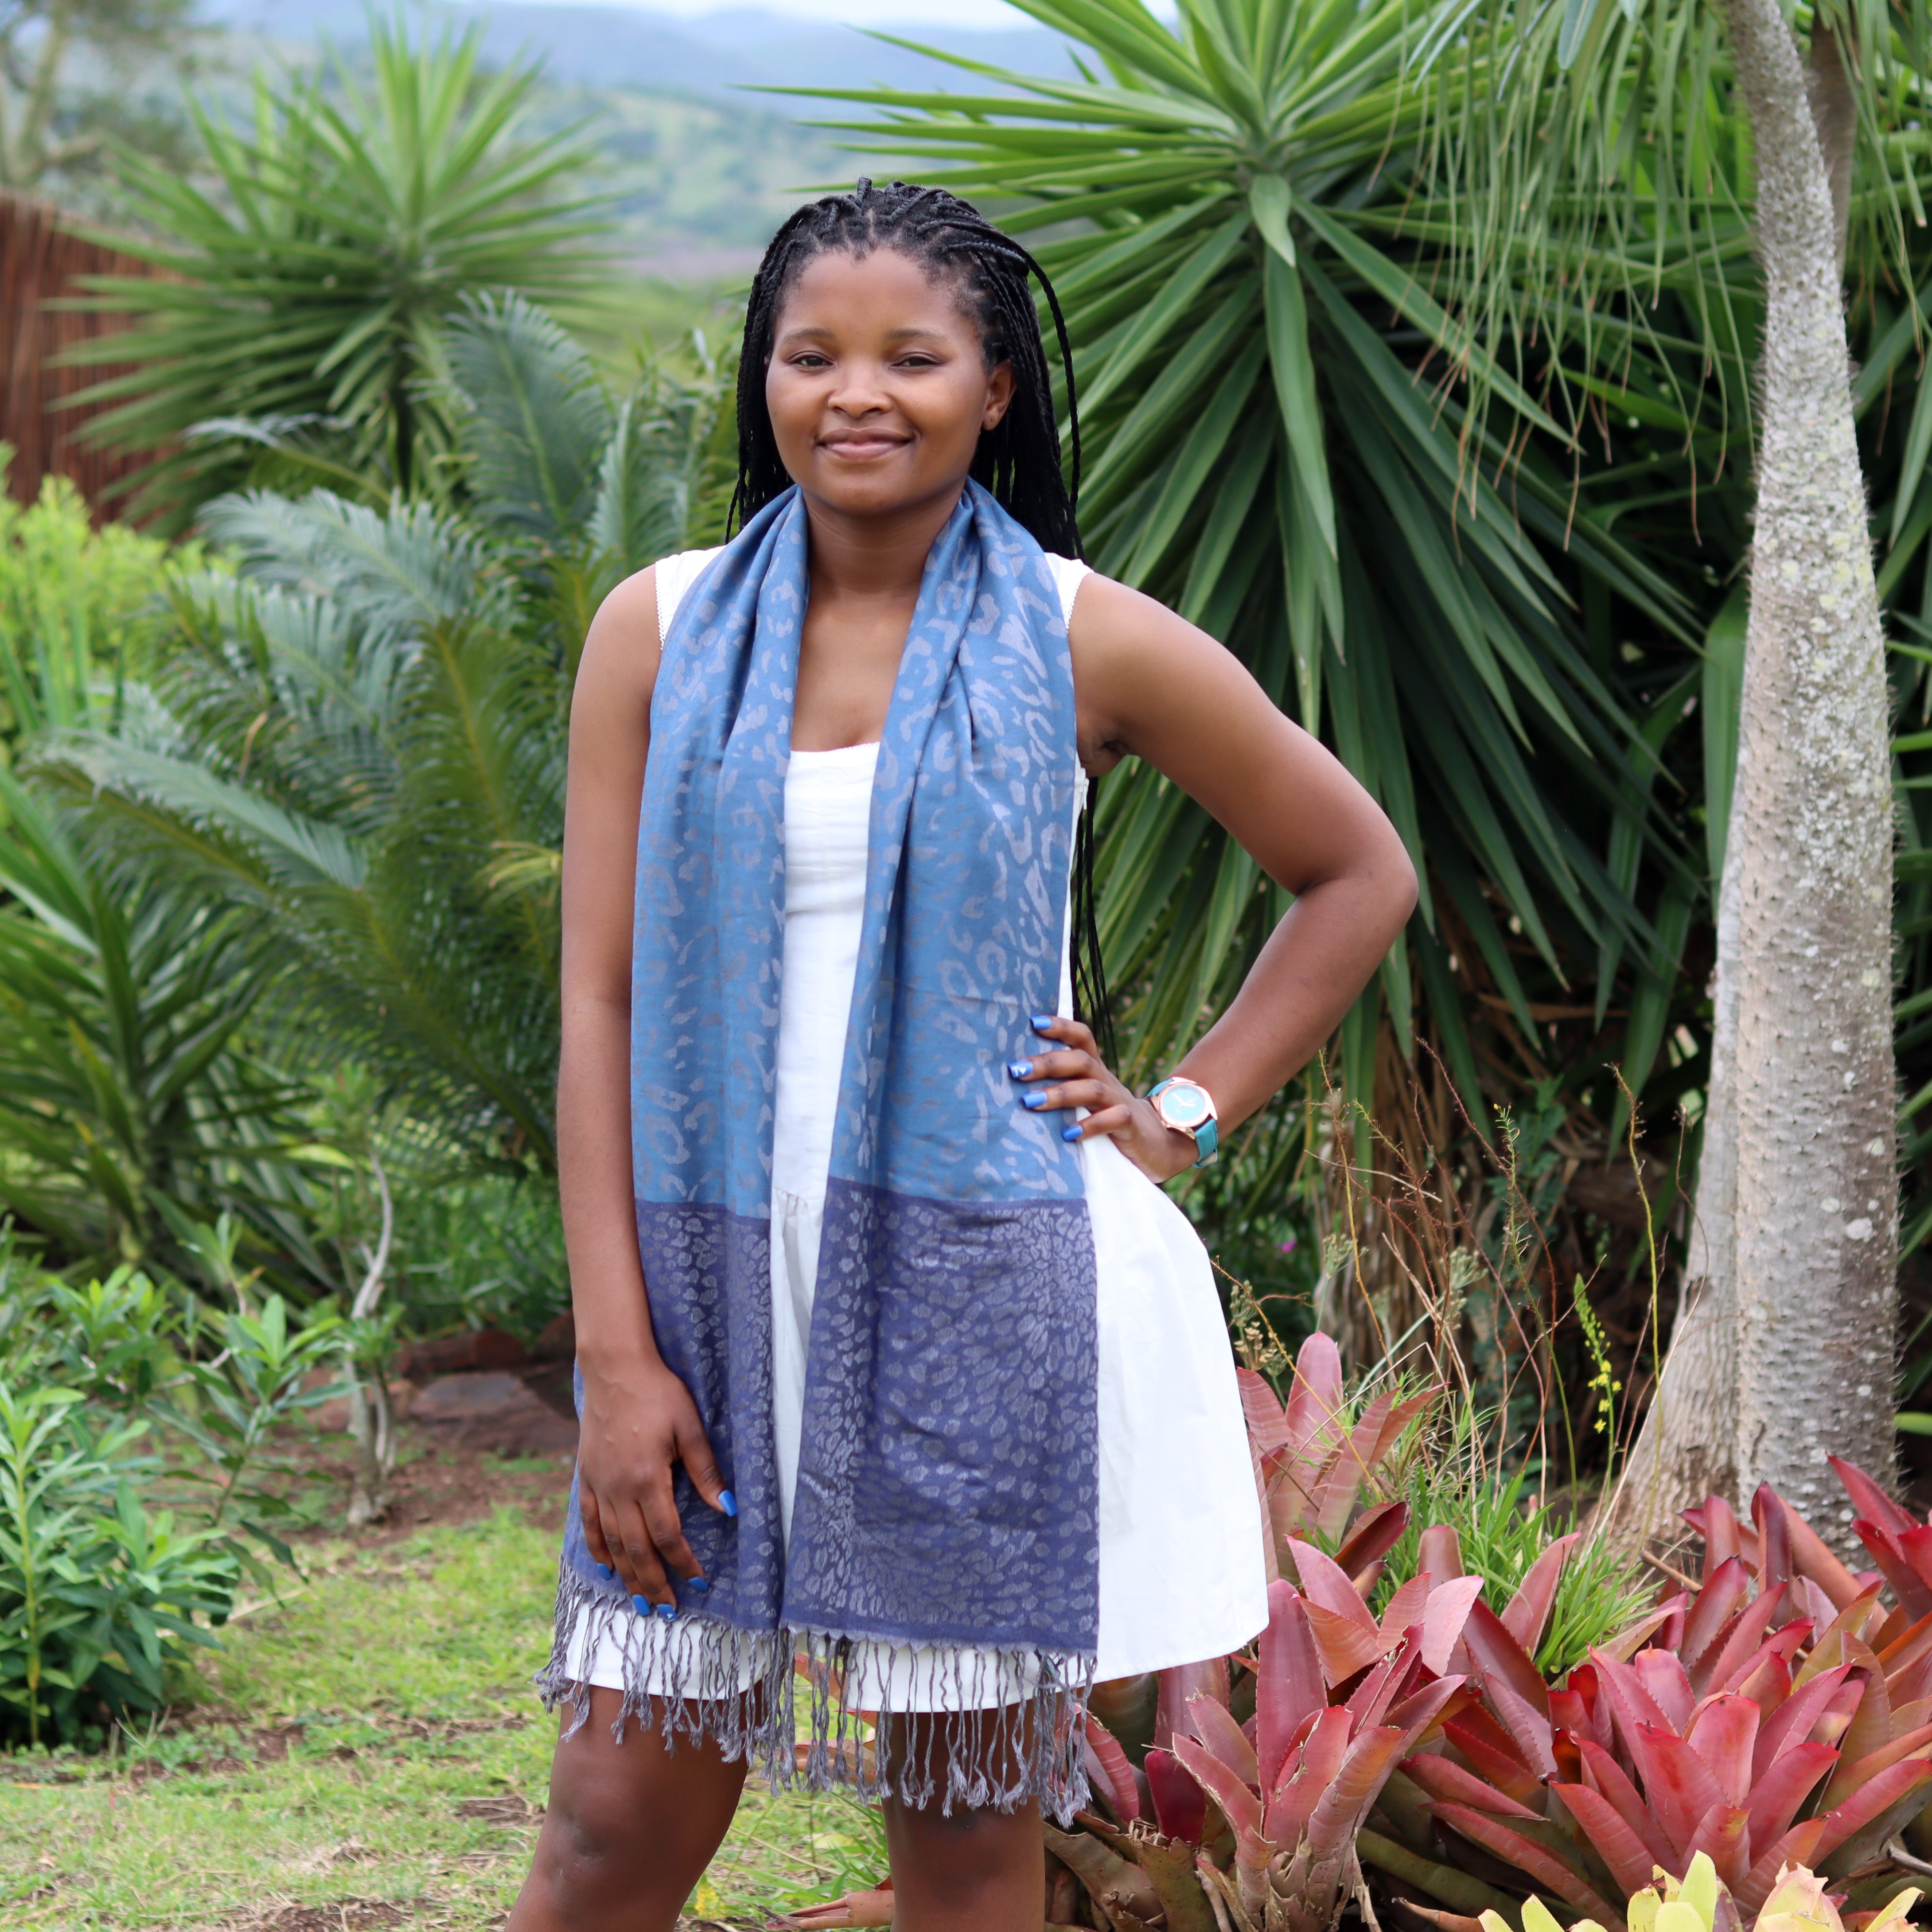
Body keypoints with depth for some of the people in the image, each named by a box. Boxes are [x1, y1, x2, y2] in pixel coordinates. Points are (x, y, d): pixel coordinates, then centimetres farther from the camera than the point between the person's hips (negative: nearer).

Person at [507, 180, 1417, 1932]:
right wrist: (618, 1353, -6)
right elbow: (599, 1003, 1)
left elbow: (1360, 876, 12)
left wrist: (1186, 1115, 3)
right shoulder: (661, 633, 4)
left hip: (987, 1305, -1)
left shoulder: (1086, 647, 0)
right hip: (718, 1281, 2)